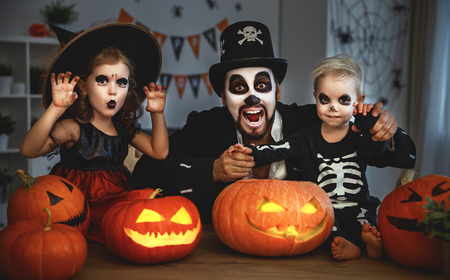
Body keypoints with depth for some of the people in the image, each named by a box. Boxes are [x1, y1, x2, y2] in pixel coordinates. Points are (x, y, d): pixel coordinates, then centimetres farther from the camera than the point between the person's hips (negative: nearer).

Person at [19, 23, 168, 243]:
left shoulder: (124, 127, 10)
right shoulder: (73, 128, -11)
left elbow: (159, 151, 11)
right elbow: (28, 150, -25)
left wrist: (157, 114, 1)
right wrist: (55, 109, -32)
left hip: (116, 200, 7)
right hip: (80, 207, -7)